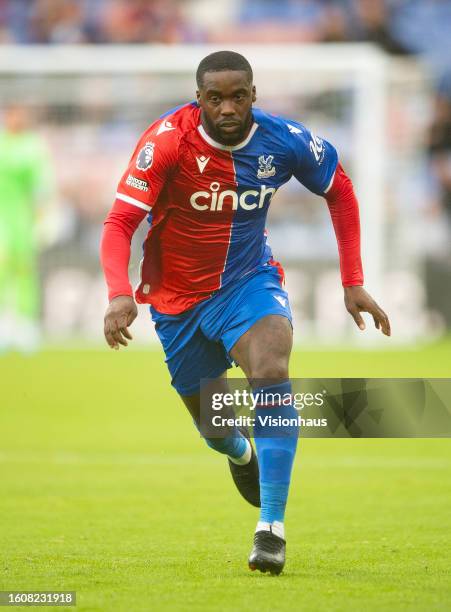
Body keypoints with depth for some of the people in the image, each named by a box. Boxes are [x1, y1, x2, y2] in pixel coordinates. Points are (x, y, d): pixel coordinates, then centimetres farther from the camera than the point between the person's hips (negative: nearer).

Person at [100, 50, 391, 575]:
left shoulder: (283, 140, -15)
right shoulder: (168, 139, -23)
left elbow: (339, 191, 4)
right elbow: (120, 223, -25)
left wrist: (353, 283, 1)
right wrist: (119, 294, -43)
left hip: (249, 281, 0)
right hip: (179, 297, 0)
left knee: (271, 370, -30)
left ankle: (271, 529, -29)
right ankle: (240, 454, 54)